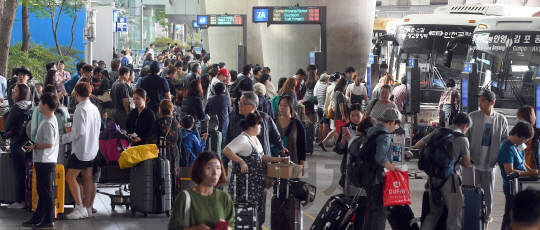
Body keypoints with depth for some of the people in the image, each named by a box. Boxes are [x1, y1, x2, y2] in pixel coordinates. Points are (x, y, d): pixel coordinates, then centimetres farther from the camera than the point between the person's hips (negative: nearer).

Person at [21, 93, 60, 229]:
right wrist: (35, 146, 14)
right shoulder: (51, 120, 13)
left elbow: (49, 143, -24)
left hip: (45, 162, -10)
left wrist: (34, 147, -13)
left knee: (46, 192, -3)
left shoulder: (48, 123, -19)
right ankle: (37, 218, 24)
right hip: (43, 161, 10)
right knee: (41, 191, 16)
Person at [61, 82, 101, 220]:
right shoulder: (95, 109, 8)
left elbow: (78, 132, -20)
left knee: (70, 177, -5)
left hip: (81, 148, -8)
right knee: (88, 178, 10)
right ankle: (87, 208, 12)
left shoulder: (80, 109, -15)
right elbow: (98, 128, 15)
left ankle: (79, 208, -11)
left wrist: (62, 139, -11)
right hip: (92, 149, 8)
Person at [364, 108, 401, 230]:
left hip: (368, 177, 9)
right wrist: (394, 169, -19)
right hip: (377, 179, -9)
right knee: (381, 211, -3)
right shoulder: (384, 136, -19)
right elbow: (380, 158, -32)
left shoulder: (371, 131, 10)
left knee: (373, 209, 19)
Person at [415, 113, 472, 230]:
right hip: (449, 178, -5)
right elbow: (467, 163, -1)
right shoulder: (462, 139, -5)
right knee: (455, 214, 2)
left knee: (434, 211, 19)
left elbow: (418, 145, 10)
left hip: (433, 176, 5)